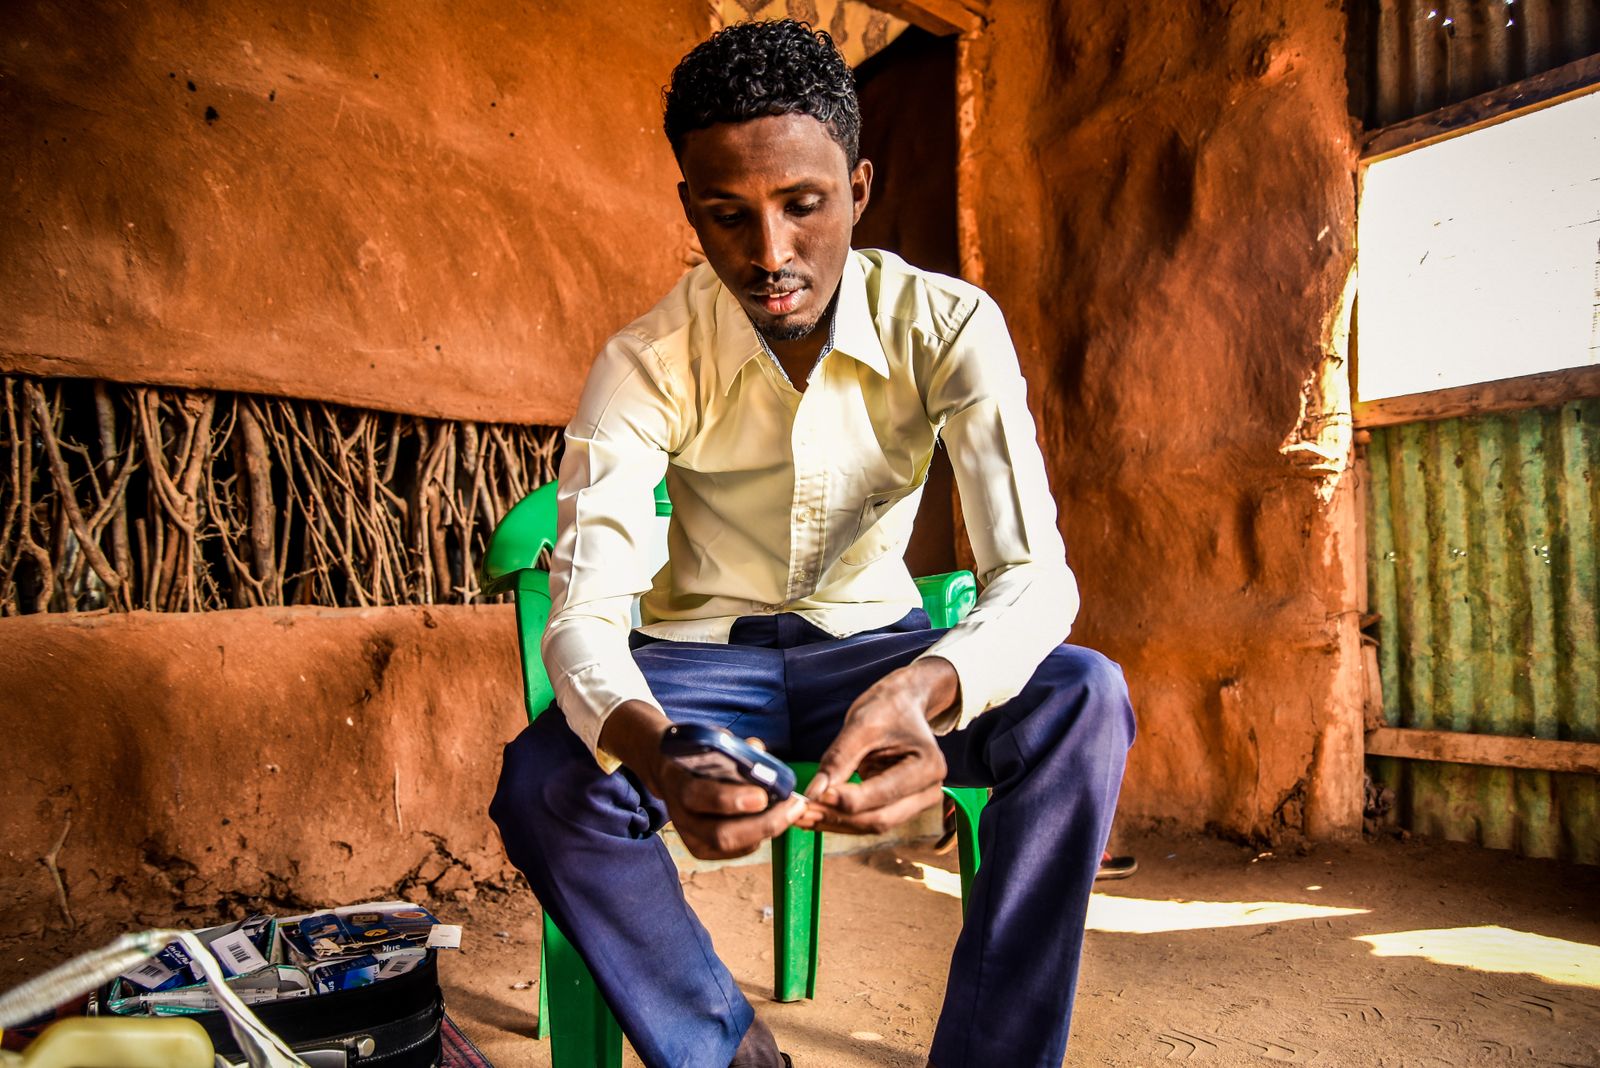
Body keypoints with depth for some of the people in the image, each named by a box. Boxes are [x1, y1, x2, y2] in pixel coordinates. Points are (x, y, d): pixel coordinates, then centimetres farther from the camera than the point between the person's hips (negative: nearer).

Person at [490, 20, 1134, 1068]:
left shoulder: (948, 326, -15)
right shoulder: (647, 362, -16)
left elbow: (1036, 572, -24)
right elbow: (584, 610, -23)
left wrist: (923, 690, -47)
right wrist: (654, 754, -46)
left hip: (874, 642, 1)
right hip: (705, 656, 0)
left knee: (1082, 699, -28)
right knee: (542, 785, -29)